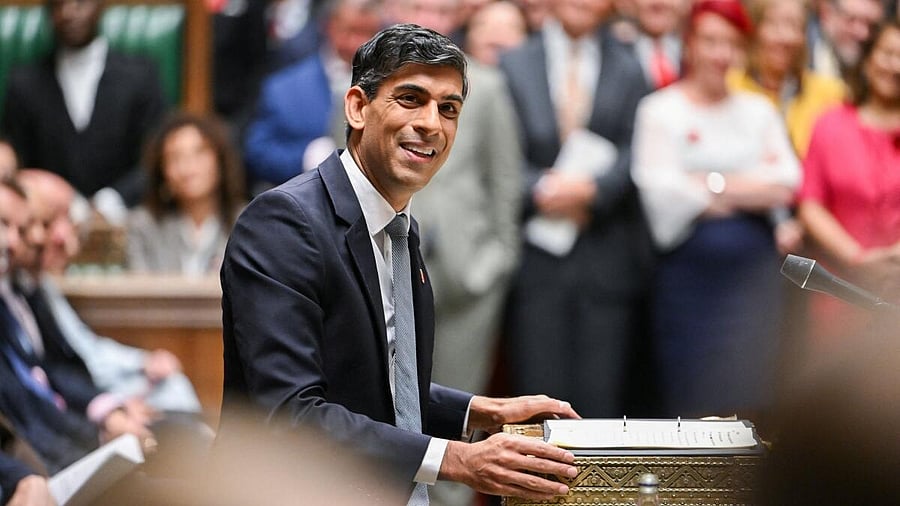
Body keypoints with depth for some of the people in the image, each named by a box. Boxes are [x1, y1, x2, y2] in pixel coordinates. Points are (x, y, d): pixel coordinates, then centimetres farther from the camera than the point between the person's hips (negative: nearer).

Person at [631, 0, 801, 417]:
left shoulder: (759, 111, 14)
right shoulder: (660, 111, 1)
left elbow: (787, 183, 3)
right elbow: (662, 191, -11)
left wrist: (709, 185, -8)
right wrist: (753, 187, -5)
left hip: (755, 271, 4)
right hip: (690, 270, -4)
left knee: (751, 402, 2)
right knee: (693, 403, -4)